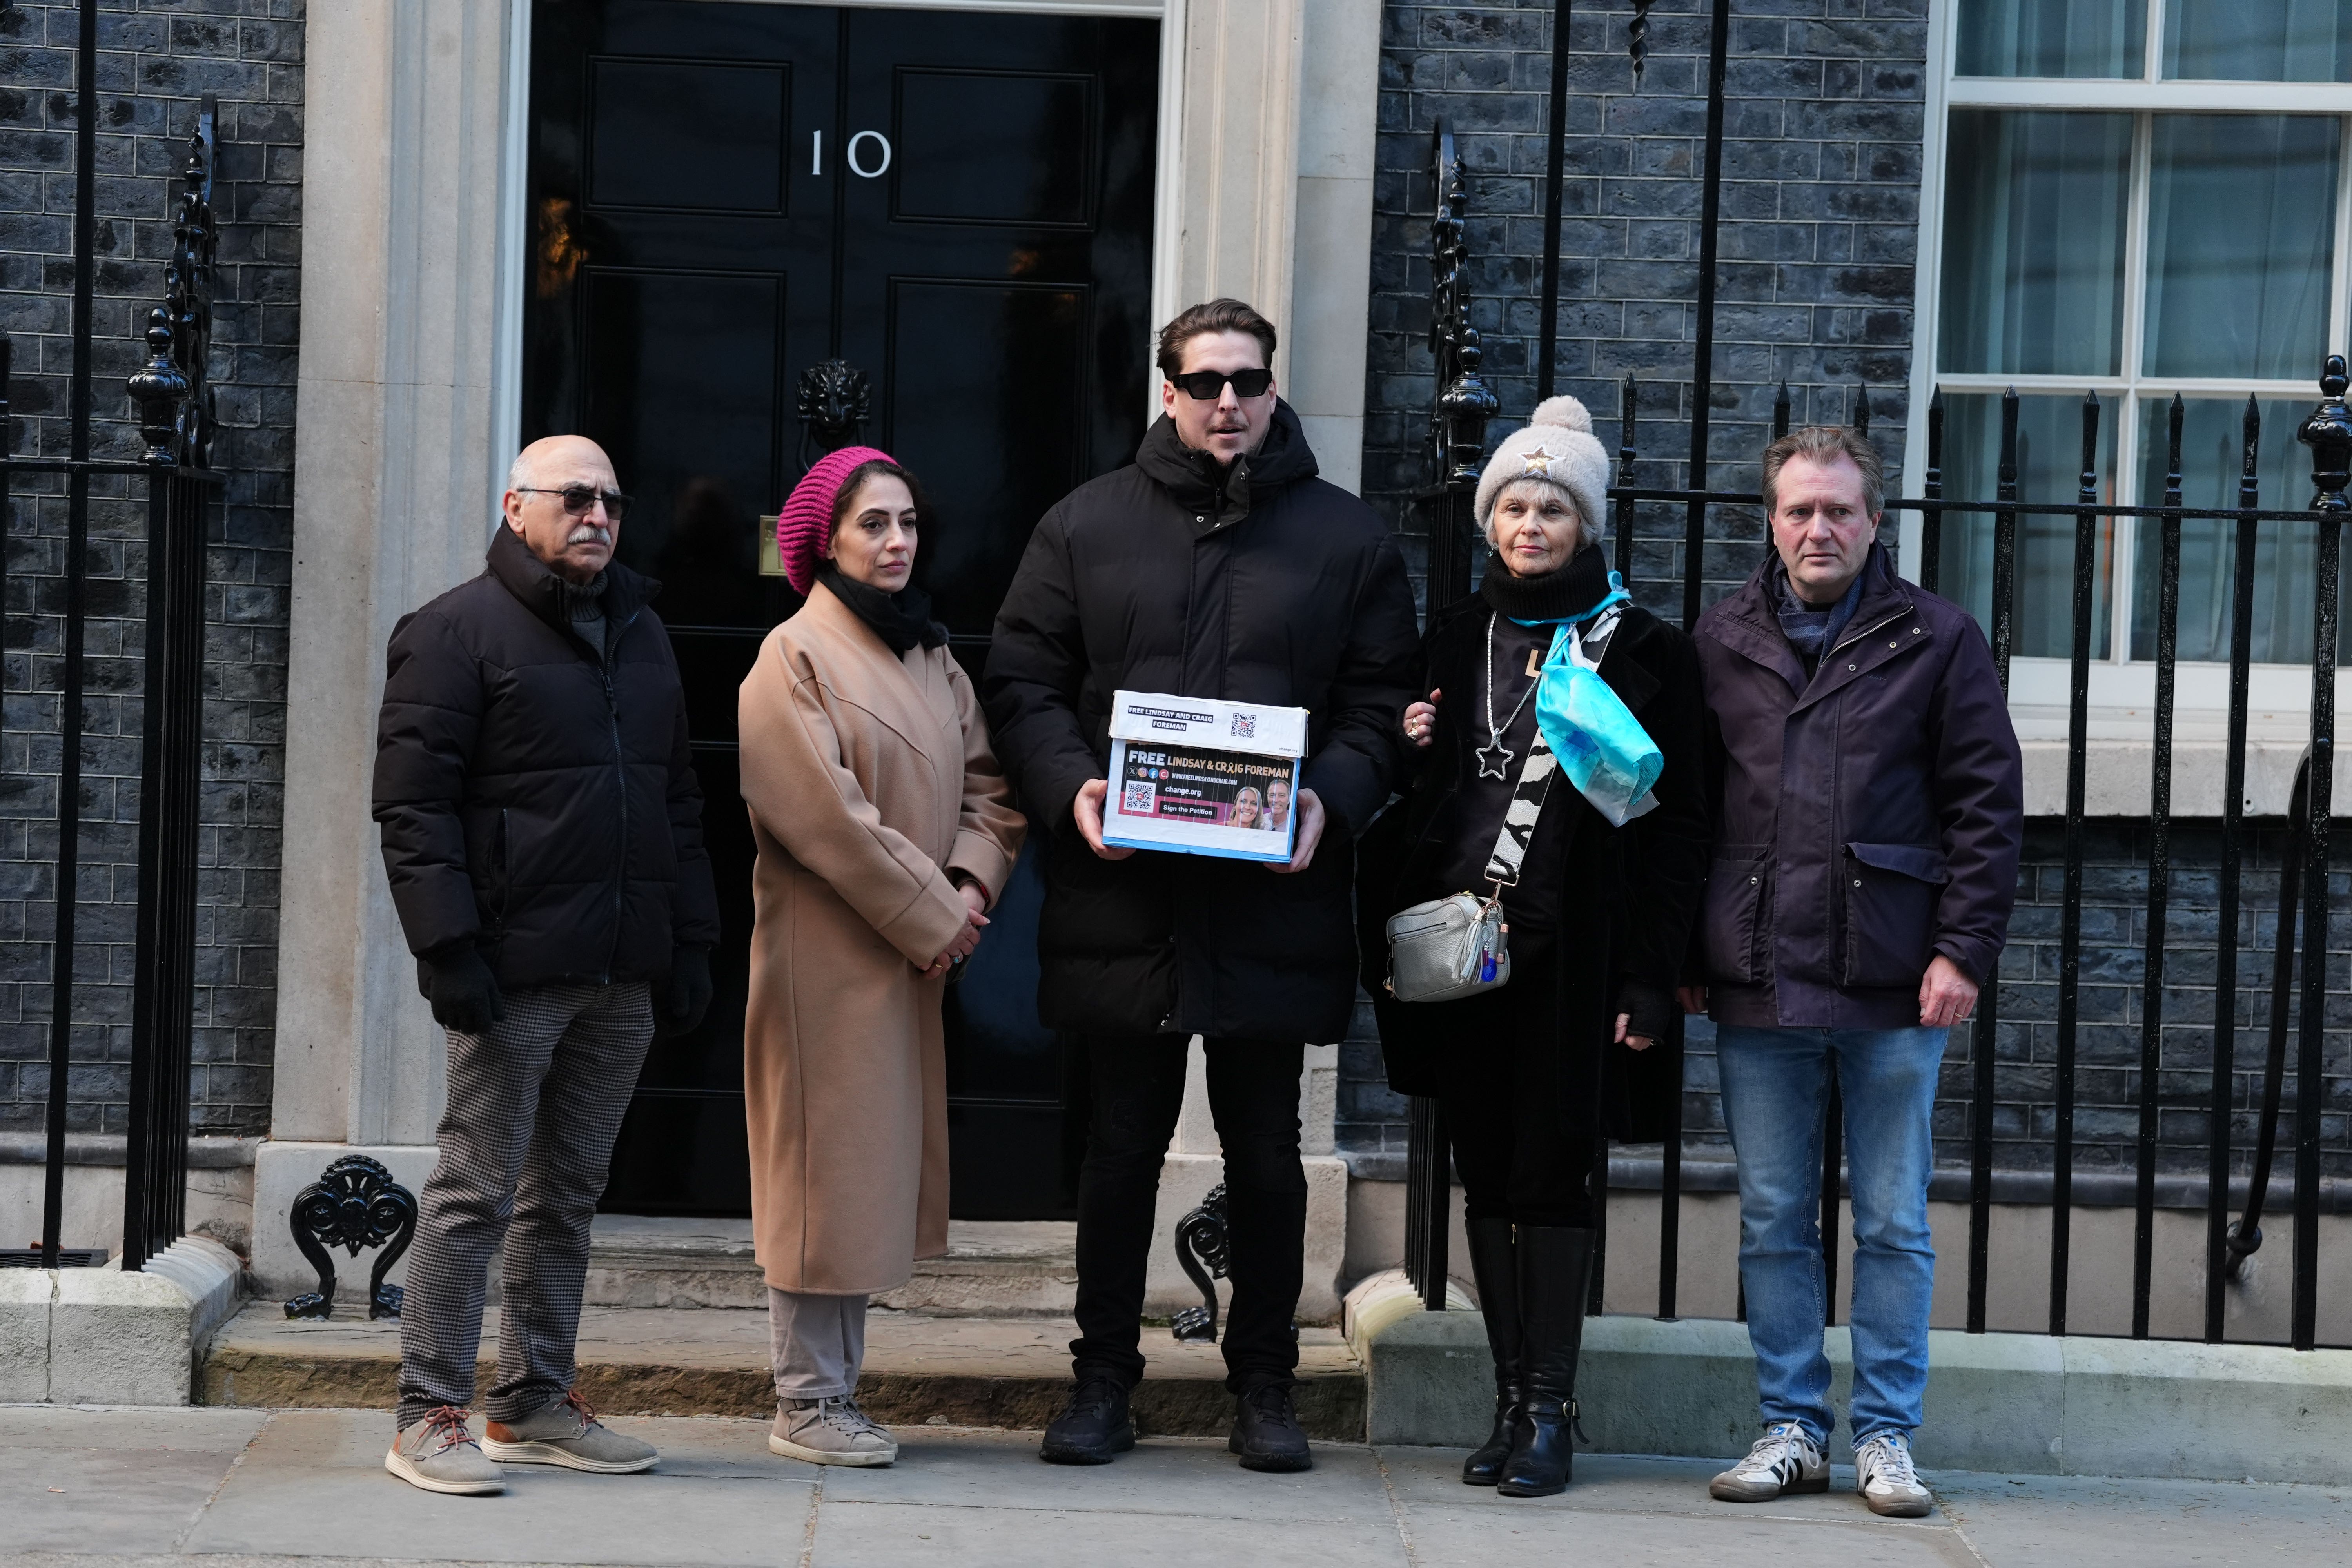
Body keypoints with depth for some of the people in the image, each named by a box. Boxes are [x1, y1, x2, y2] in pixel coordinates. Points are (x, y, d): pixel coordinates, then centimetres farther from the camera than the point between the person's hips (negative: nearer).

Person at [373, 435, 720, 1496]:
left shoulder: (640, 633, 18)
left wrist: (689, 943, 14)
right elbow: (413, 803, -10)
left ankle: (535, 1403, 20)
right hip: (515, 970, -7)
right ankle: (429, 1416, 1)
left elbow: (679, 801, 22)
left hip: (621, 975, 7)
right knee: (477, 1191, -5)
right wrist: (450, 949, -17)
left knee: (569, 1193, 11)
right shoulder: (456, 631, -3)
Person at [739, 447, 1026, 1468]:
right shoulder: (795, 657, -8)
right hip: (827, 954, -7)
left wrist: (971, 887, -7)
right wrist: (927, 914, -14)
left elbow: (987, 786, 11)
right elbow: (822, 811, -16)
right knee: (825, 1162, -4)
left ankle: (837, 1389, 16)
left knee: (876, 1167, 9)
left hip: (916, 954, 7)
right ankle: (806, 1403, 2)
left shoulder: (933, 662, 15)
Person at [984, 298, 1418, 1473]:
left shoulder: (1347, 538, 7)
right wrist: (1071, 788, -10)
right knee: (1121, 1145, 8)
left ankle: (1264, 1383, 20)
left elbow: (1380, 705, 6)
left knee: (1266, 1152, 8)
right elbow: (1022, 682, 7)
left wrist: (1330, 799, -12)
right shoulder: (1086, 526, 8)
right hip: (1122, 897, 0)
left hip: (1275, 901, 0)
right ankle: (1102, 1377, 18)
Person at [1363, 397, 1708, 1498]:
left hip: (1575, 953, -4)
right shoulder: (1457, 637, 12)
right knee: (1486, 1174, 7)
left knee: (1553, 1174, -4)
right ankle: (1511, 1400, 15)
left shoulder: (1644, 651, -1)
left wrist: (1650, 978, -9)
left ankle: (1549, 1411, 4)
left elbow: (1676, 823, -4)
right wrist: (1410, 750, 0)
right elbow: (1414, 791, 22)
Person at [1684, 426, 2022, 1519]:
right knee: (1773, 1222, 7)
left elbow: (1987, 803, 1)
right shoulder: (1722, 642, 10)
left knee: (1895, 1226, 4)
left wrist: (1962, 951, -7)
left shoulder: (1937, 640, 3)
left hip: (1895, 983, -2)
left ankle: (1885, 1435, 12)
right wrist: (1682, 954, 6)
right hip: (1757, 980, 2)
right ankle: (1792, 1427, 16)